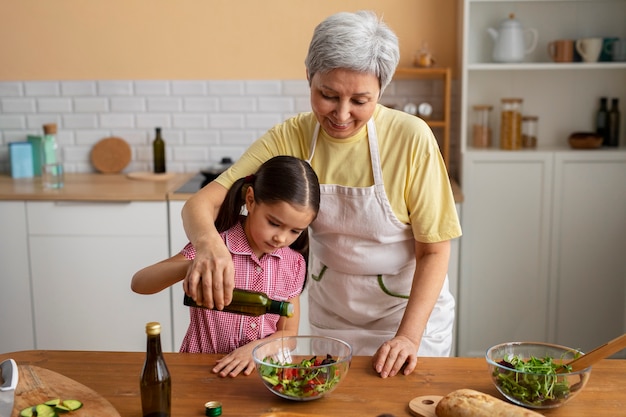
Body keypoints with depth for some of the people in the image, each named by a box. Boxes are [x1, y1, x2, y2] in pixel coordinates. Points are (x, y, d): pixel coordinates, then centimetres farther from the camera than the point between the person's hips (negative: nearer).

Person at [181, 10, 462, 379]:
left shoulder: (411, 138, -23)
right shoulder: (289, 138, -16)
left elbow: (434, 249, -16)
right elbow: (201, 202, -21)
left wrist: (408, 336, -25)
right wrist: (208, 241, -44)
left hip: (411, 308, -2)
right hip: (331, 313, 3)